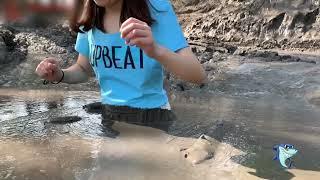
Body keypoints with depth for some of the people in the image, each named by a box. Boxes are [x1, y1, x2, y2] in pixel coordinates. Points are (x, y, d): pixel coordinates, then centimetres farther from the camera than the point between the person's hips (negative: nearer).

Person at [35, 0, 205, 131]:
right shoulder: (90, 15, -2)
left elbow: (197, 75, -22)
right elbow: (84, 69, 12)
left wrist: (156, 50, -41)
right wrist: (59, 75, -10)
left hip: (151, 118, -3)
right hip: (108, 118, 4)